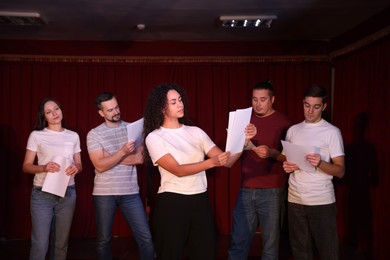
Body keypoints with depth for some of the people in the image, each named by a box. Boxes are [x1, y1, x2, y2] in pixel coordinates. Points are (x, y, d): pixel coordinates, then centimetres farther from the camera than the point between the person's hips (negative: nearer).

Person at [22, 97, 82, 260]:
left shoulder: (73, 136, 8)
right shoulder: (36, 135, 0)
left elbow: (79, 165, 13)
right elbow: (26, 166, 1)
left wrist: (76, 168, -11)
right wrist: (44, 168, -19)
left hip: (68, 194, 3)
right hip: (42, 194, -2)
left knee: (61, 243, 9)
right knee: (40, 244, -5)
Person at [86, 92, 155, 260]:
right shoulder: (94, 134, -2)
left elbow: (141, 158, -6)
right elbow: (100, 165, -12)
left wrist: (109, 157, -10)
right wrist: (123, 152, -24)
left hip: (130, 192, 1)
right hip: (104, 193, -1)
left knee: (145, 237, 0)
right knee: (104, 239, 12)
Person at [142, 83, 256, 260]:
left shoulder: (195, 132, 7)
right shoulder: (154, 137, -4)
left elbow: (227, 161, 2)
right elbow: (177, 170, -17)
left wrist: (244, 140, -14)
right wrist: (211, 162, -28)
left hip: (200, 201, 4)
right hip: (172, 204, -4)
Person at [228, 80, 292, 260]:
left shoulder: (283, 122, -3)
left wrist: (271, 152, -22)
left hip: (272, 191, -3)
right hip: (246, 189, 4)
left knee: (270, 242, 5)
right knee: (238, 240, 7)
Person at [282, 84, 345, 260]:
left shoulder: (332, 132, -4)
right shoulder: (293, 130, 9)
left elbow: (340, 171, -7)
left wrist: (320, 163, -25)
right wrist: (286, 166, -4)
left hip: (321, 201, -4)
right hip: (295, 199, 4)